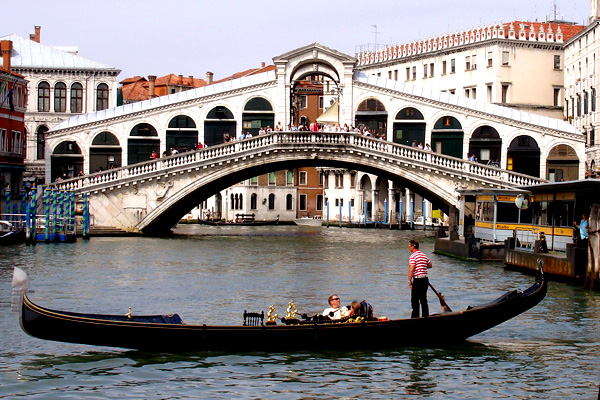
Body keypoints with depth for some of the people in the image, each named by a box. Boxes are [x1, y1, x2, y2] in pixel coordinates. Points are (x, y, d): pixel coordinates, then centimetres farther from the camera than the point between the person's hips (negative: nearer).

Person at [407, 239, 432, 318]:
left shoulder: (413, 256, -13)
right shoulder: (424, 255, 10)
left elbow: (411, 270, -19)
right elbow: (430, 265, 24)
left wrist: (409, 281, -14)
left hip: (417, 280, -7)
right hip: (425, 279, 7)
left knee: (415, 300, -1)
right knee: (423, 299, 15)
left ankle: (415, 317, -2)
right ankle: (426, 316, 17)